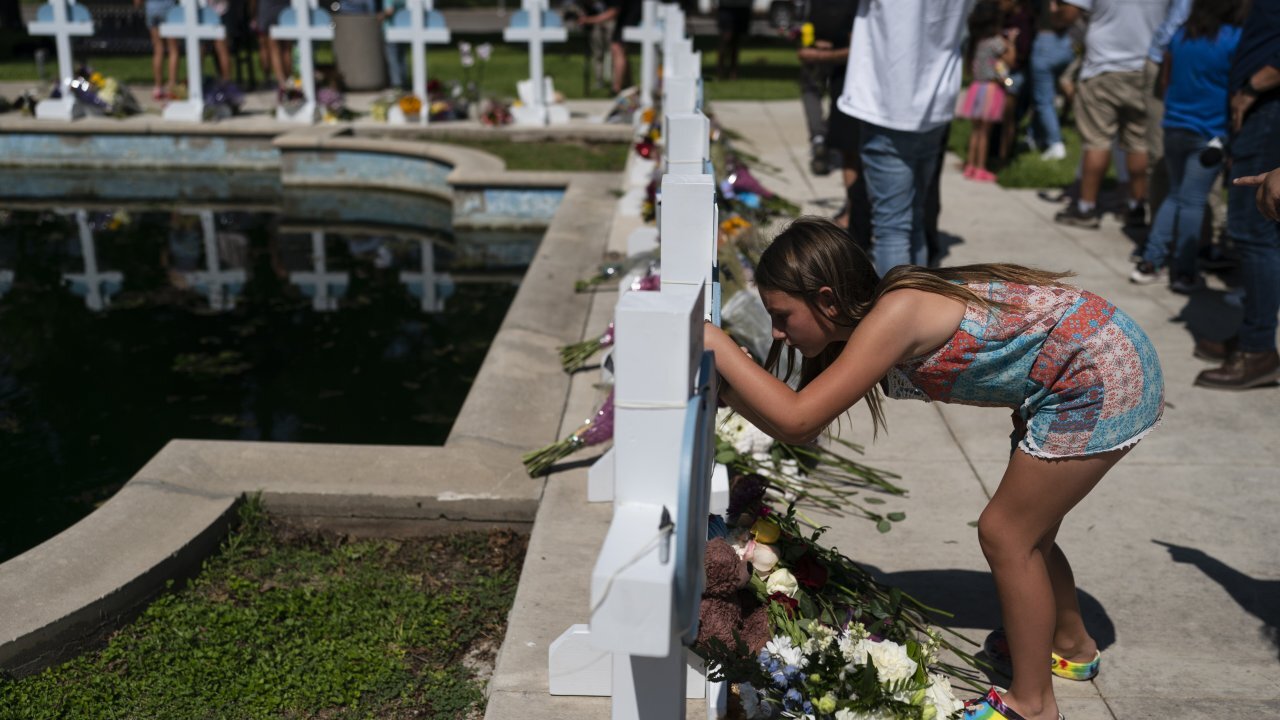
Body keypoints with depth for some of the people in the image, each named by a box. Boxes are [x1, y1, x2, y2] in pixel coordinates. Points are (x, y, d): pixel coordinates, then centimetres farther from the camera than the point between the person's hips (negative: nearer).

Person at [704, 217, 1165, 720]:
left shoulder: (893, 316, -27)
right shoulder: (866, 321, -1)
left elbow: (798, 419, -32)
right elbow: (800, 424, 2)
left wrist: (718, 344, -26)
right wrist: (725, 386, -5)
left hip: (1105, 379, -9)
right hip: (1086, 373, 9)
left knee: (1005, 534, -1)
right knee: (1025, 531, 19)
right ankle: (1072, 645, 45)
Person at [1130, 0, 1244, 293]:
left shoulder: (1181, 35, 6)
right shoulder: (1235, 39, -11)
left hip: (1174, 127, 5)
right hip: (1210, 133, -5)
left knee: (1175, 195, 16)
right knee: (1193, 201, -1)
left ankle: (1150, 263, 12)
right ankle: (1184, 274, 5)